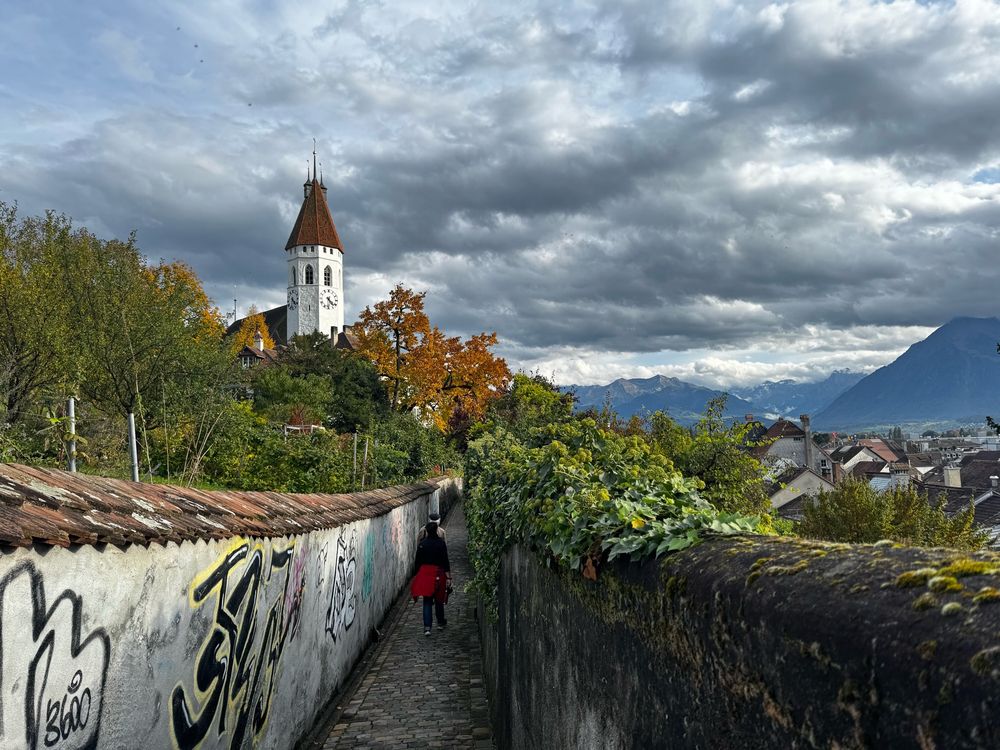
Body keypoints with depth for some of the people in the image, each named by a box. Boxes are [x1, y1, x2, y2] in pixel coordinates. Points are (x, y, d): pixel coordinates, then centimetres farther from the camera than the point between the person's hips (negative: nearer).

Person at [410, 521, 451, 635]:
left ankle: (427, 627, -9)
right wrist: (448, 576, -5)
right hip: (438, 573, 0)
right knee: (439, 599, 17)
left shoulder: (422, 544, -3)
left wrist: (417, 575, 12)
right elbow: (445, 561, -8)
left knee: (427, 601, 2)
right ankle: (441, 623, 30)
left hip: (424, 573, 0)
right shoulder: (441, 543, -7)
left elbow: (418, 561, 1)